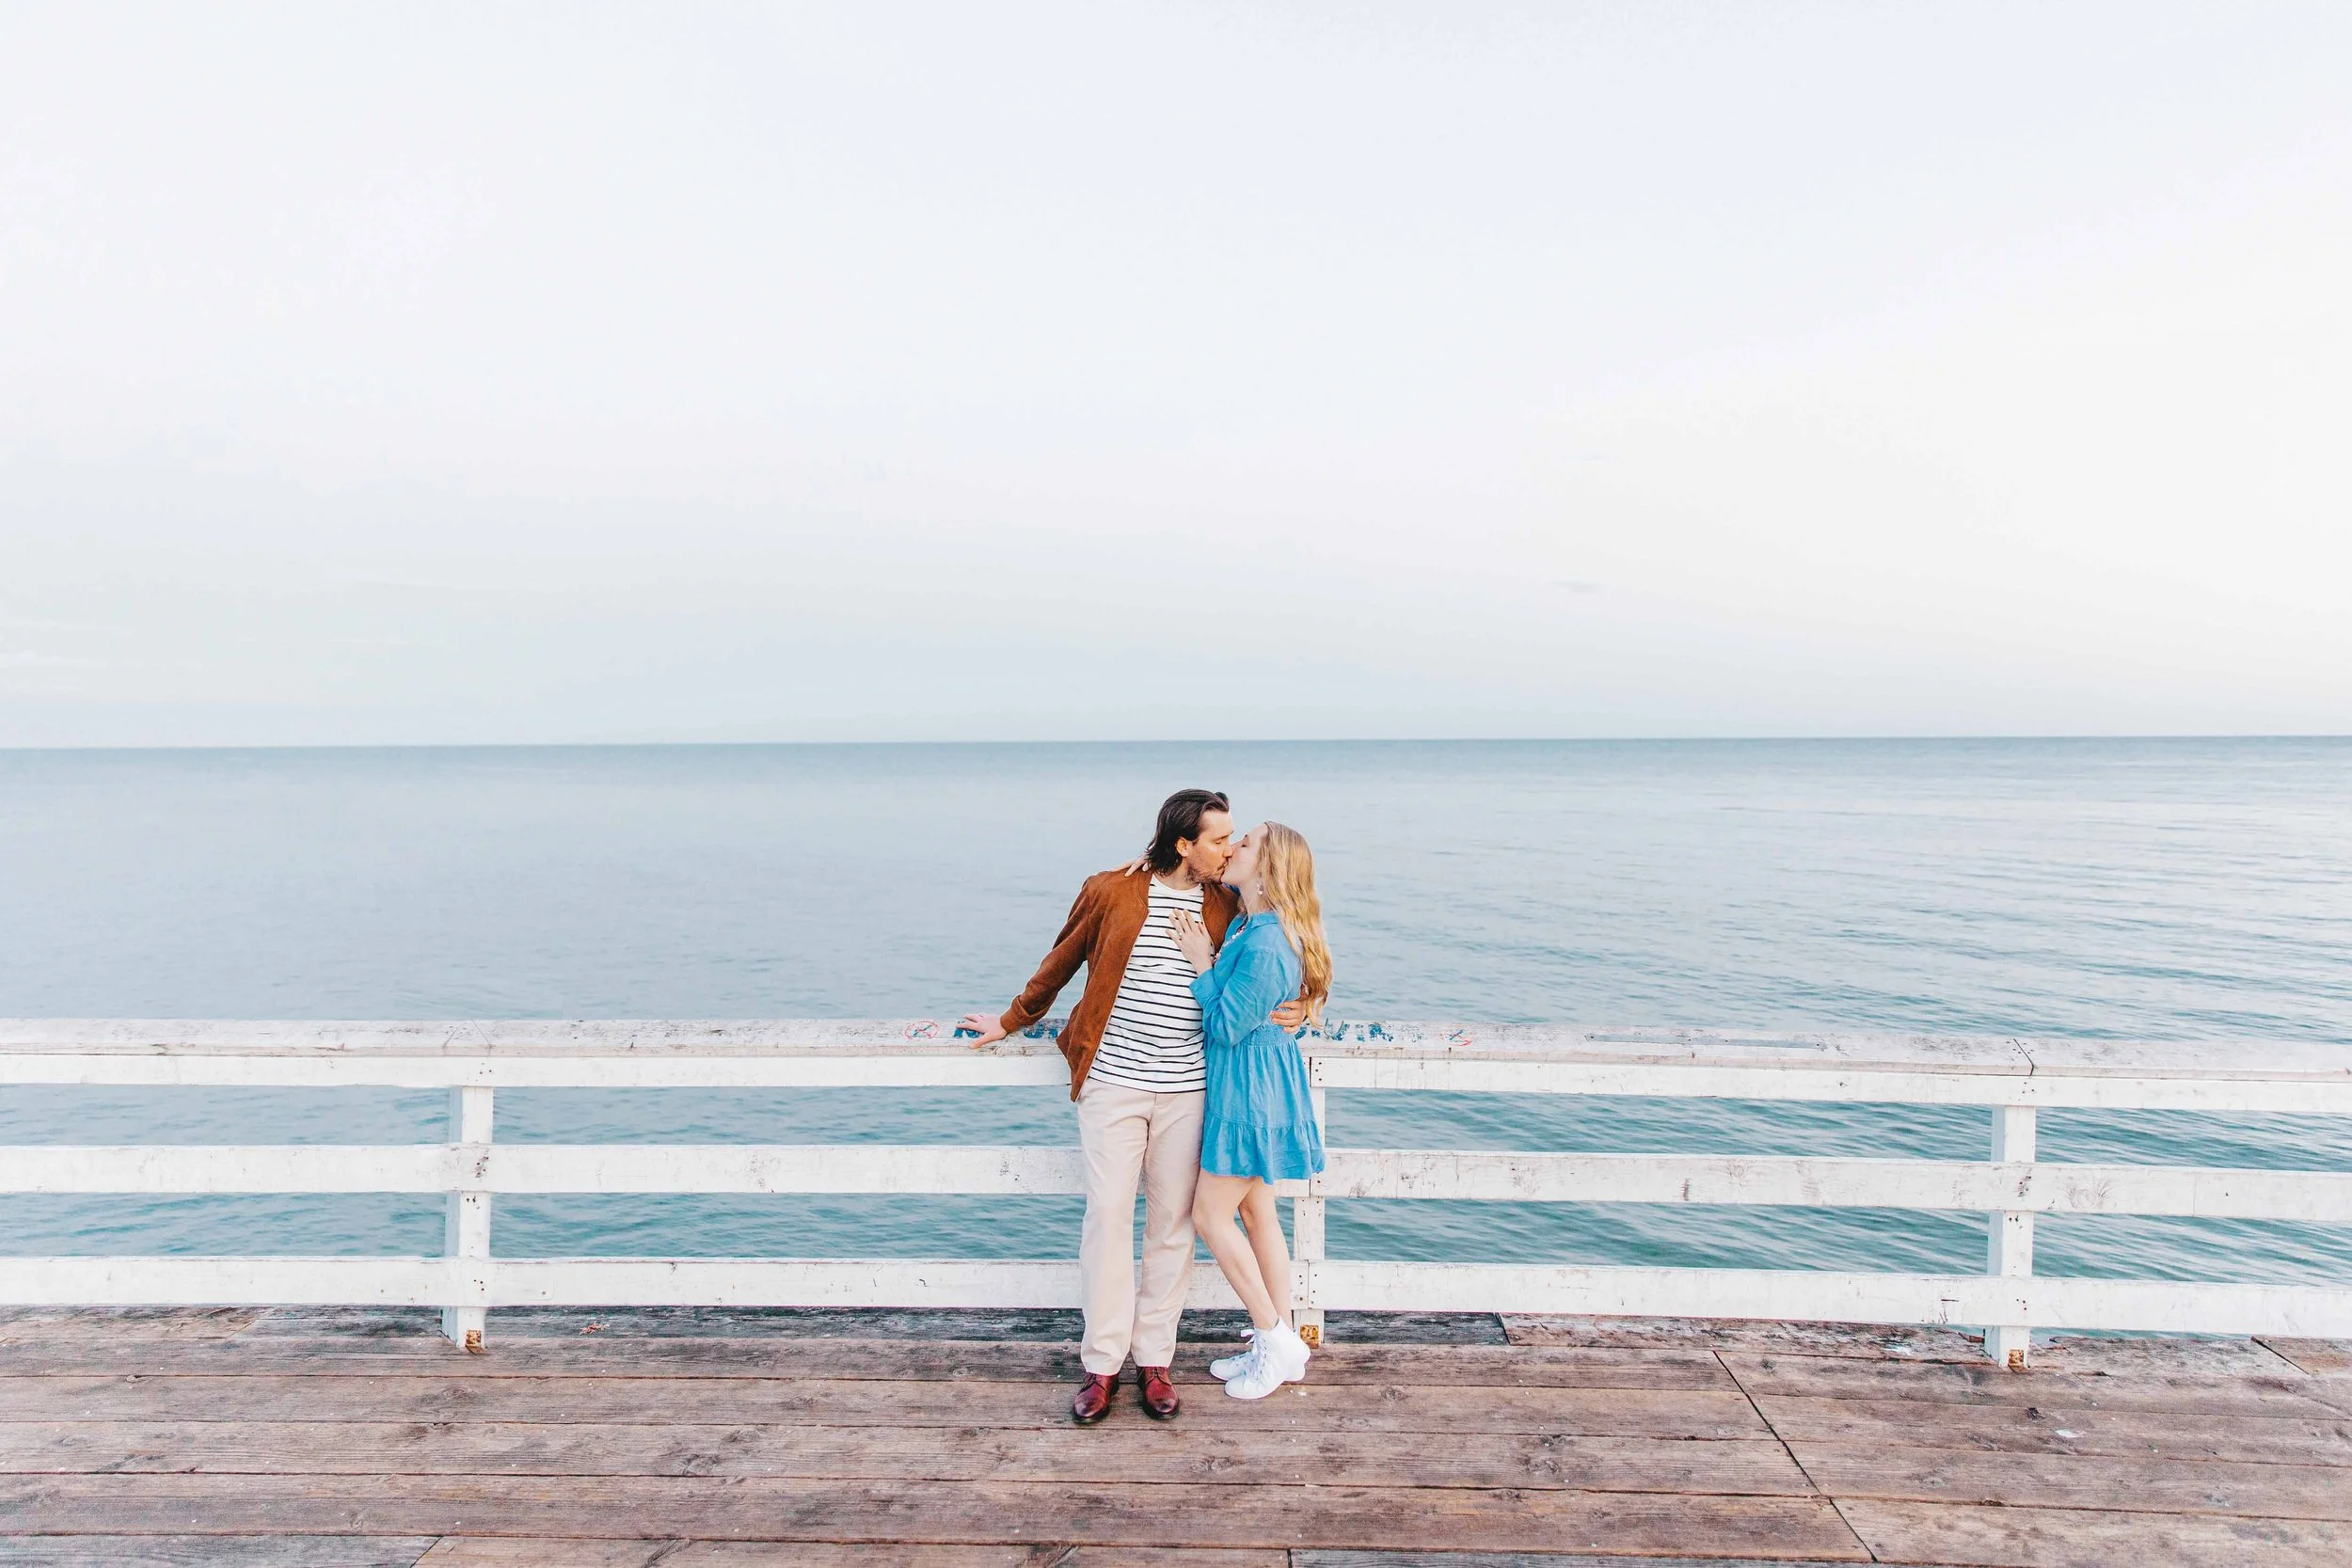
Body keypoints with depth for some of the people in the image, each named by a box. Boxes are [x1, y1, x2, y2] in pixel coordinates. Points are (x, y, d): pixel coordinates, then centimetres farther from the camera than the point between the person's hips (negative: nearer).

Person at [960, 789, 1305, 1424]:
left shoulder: (1225, 905, 4)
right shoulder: (1109, 892, -4)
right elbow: (1060, 964, 9)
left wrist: (1290, 1008, -3)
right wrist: (1011, 1021, 19)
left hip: (1186, 1091, 2)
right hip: (1112, 1082, -2)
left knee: (1172, 1224, 7)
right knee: (1108, 1216, -2)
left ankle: (1154, 1360, 20)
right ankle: (1101, 1365, 12)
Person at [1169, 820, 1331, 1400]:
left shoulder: (1264, 944, -24)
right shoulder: (1248, 924, 6)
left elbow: (1225, 1026, -20)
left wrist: (1202, 965, -13)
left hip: (1251, 1090, -10)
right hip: (1247, 1085, 10)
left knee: (1210, 1213, 0)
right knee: (1256, 1212, 15)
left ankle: (1275, 1339, 12)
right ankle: (1283, 1343, 25)